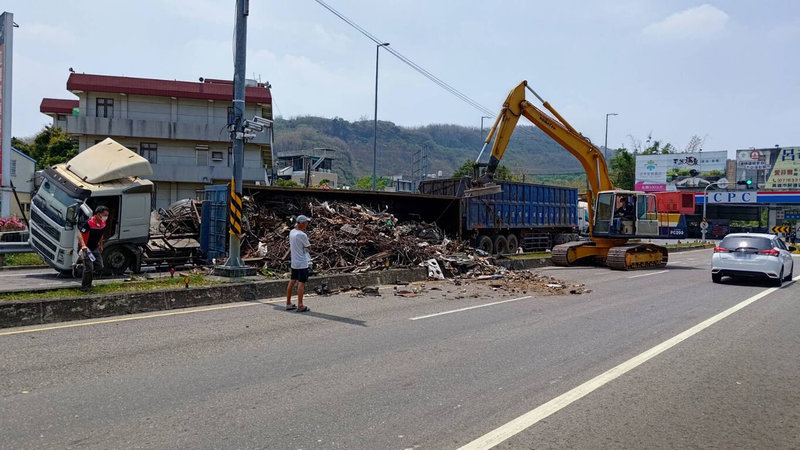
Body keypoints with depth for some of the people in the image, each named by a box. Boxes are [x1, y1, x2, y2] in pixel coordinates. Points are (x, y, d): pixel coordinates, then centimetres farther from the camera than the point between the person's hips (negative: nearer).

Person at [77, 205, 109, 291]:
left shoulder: (103, 223, -1)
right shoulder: (89, 223, -25)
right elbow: (79, 234, -27)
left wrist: (101, 245, 21)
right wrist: (83, 245, -40)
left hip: (95, 248, 8)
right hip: (86, 248, -7)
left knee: (99, 266, 6)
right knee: (89, 268, -9)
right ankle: (84, 287, 4)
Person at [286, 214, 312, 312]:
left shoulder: (291, 232, 4)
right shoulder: (302, 235, -20)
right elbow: (308, 247, -8)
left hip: (294, 262, 8)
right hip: (302, 263, -8)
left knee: (292, 281, 14)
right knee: (301, 283, -3)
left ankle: (288, 303, 21)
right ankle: (300, 306, -1)